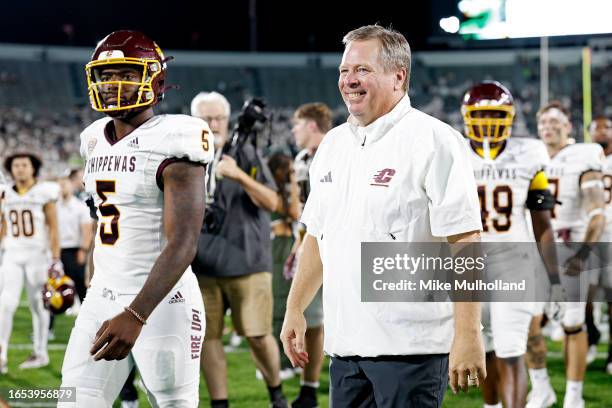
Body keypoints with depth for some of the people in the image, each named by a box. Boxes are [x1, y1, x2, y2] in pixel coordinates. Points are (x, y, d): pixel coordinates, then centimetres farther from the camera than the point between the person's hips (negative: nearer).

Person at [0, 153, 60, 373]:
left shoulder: (44, 194, -4)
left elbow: (53, 228, -4)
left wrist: (55, 260, -8)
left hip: (37, 255, -3)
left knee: (38, 305, 6)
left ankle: (40, 353, 18)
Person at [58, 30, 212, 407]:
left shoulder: (172, 143, -14)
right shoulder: (97, 141, 10)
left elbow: (182, 245, -21)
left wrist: (135, 316, -31)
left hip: (161, 301, -7)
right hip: (102, 298, 7)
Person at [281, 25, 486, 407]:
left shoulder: (433, 141, -9)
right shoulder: (333, 144, 15)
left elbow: (465, 243, -14)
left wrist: (468, 335, -19)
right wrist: (295, 309, 19)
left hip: (411, 346, -7)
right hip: (346, 344, 7)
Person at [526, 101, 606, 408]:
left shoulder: (583, 160, -7)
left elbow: (597, 215, -12)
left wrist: (583, 253, -23)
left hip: (571, 248, -4)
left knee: (573, 325, 0)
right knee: (528, 322, -1)